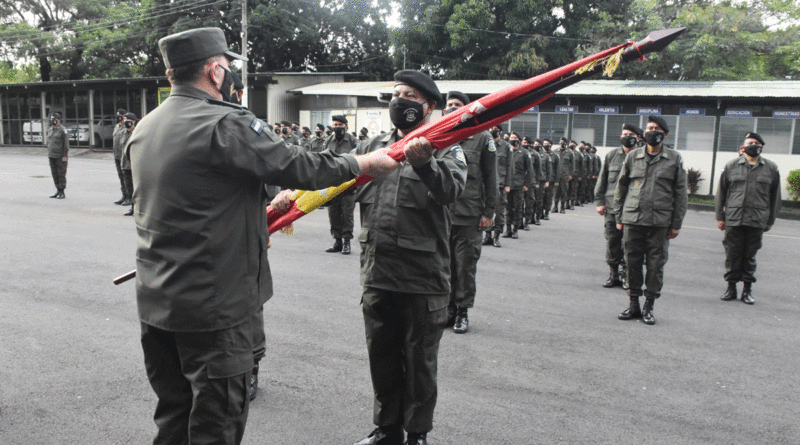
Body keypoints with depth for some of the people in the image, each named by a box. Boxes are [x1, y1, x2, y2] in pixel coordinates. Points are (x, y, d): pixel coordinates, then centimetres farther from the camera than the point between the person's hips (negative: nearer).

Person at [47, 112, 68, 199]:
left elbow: (66, 143, -11)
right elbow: (49, 142, 21)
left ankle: (62, 193, 1)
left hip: (60, 156, -7)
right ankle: (58, 191, 18)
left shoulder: (62, 130, -9)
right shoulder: (49, 130, 13)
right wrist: (48, 153, 17)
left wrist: (65, 156, -14)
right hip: (52, 156, 7)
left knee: (61, 174, -4)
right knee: (54, 173, 9)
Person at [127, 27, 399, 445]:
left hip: (155, 300, 8)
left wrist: (262, 211, 26)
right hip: (213, 304, -8)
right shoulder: (226, 124, -18)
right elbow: (300, 166, -15)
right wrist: (365, 163, 1)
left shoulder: (143, 128, 9)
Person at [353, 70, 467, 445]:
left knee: (419, 361, 8)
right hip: (376, 273, 5)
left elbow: (451, 189, -20)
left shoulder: (444, 147, -1)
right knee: (382, 357, 16)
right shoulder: (374, 144, 13)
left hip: (423, 278, -4)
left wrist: (423, 162, -40)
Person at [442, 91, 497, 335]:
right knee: (444, 264, 8)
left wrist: (488, 212, -4)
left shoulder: (482, 138, 2)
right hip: (440, 213, 3)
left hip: (469, 216, -3)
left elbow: (491, 178, 1)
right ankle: (448, 308, 21)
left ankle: (463, 311, 15)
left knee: (466, 265, 2)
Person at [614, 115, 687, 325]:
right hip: (632, 220, 2)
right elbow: (621, 187, 14)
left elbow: (680, 193, 6)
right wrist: (619, 217, 10)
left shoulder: (675, 159, 4)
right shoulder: (633, 156, 9)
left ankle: (648, 307, 14)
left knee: (656, 265, 2)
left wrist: (676, 223, 1)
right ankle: (634, 304, 19)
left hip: (660, 221, -2)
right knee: (632, 262, 6)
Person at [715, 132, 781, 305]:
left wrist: (770, 220, 9)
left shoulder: (771, 168, 7)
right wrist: (720, 216, 5)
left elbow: (775, 196, 11)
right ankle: (731, 287, 16)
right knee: (732, 254, 4)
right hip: (733, 219, 0)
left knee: (750, 255, 6)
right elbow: (721, 192, 9)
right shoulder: (731, 166, 6)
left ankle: (748, 289, 17)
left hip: (757, 221, 0)